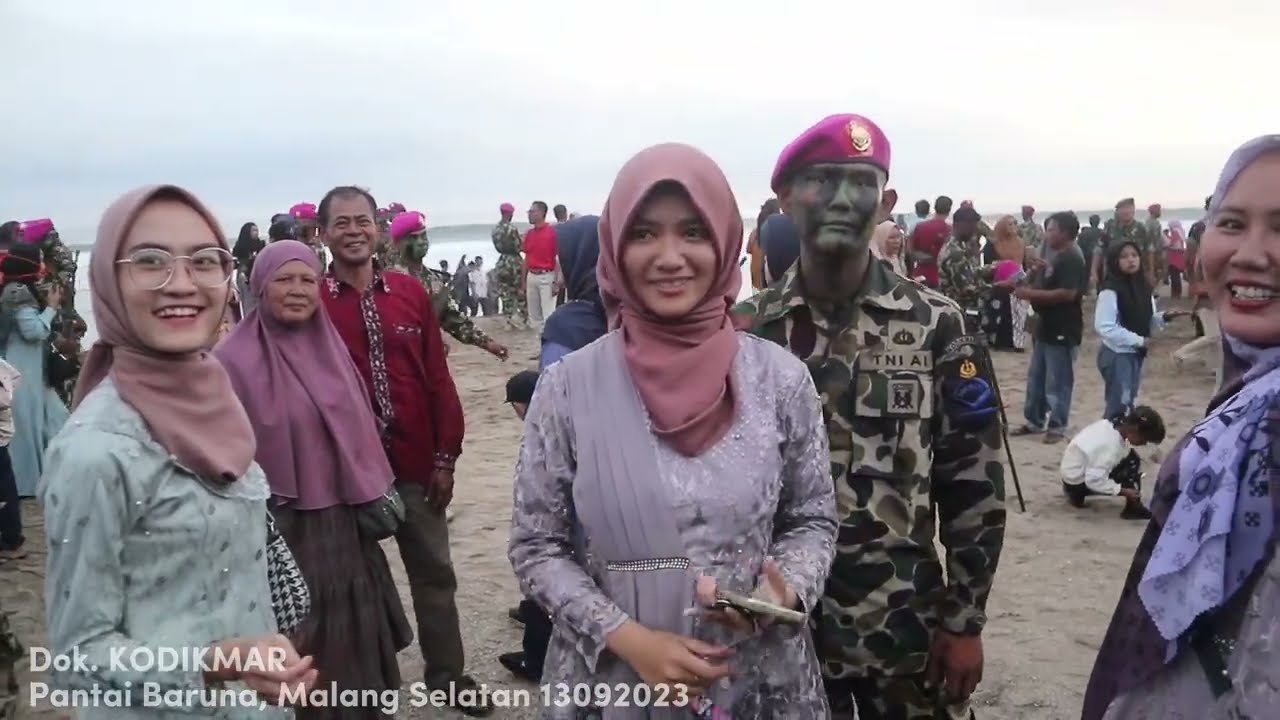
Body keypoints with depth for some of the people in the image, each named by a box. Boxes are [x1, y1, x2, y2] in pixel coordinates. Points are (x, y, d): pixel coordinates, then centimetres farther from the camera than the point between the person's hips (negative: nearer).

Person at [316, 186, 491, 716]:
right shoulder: (312, 302, -7)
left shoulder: (410, 292, 1)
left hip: (415, 463, 3)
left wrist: (445, 456, 0)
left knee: (434, 572, 15)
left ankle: (448, 675, 33)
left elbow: (437, 378, 3)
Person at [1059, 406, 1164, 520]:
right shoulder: (1111, 445, -29)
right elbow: (1094, 480, -30)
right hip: (1078, 481, -9)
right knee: (1132, 462, -14)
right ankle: (1133, 507, -3)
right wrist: (1124, 491, -24)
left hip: (1072, 470, 9)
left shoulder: (1110, 425, -6)